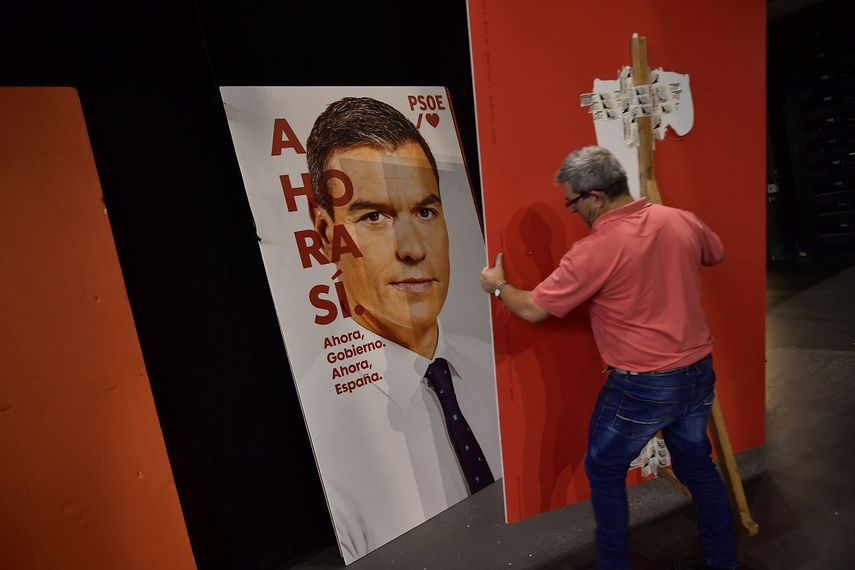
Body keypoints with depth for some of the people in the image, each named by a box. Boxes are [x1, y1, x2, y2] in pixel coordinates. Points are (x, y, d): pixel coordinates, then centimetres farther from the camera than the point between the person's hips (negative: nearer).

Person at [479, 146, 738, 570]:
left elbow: (532, 310, -15)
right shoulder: (681, 220, -2)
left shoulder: (595, 250, -22)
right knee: (696, 463, 27)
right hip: (699, 371, 7)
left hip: (642, 386, -7)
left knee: (604, 472, 15)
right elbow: (716, 253, 21)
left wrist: (498, 287, 3)